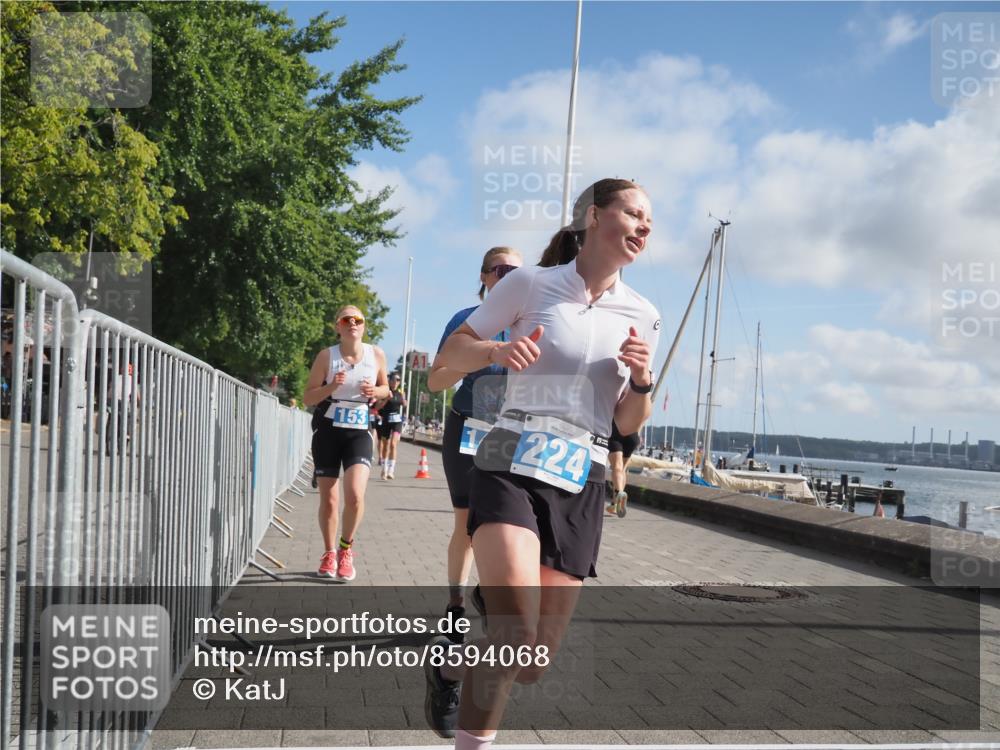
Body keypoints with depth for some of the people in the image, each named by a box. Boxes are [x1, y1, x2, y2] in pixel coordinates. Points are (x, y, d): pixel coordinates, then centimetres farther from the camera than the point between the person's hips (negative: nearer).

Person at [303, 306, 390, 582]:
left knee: (355, 496, -17)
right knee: (328, 500, 6)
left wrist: (375, 391, -9)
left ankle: (346, 549, 7)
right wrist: (332, 386, -22)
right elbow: (307, 398, -5)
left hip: (359, 432, 0)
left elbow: (385, 388, 14)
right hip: (327, 431, 0)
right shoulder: (326, 356, -6)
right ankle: (329, 553, 28)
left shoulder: (376, 355, -1)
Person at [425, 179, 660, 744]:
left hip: (582, 486, 4)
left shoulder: (643, 316, 9)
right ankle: (473, 740, -3)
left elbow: (629, 424, 13)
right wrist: (497, 350, -16)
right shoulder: (531, 285, 0)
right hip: (512, 467, -4)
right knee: (517, 635, -26)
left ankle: (454, 663, 36)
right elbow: (451, 353, 5)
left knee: (532, 663, 4)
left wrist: (642, 381, -8)